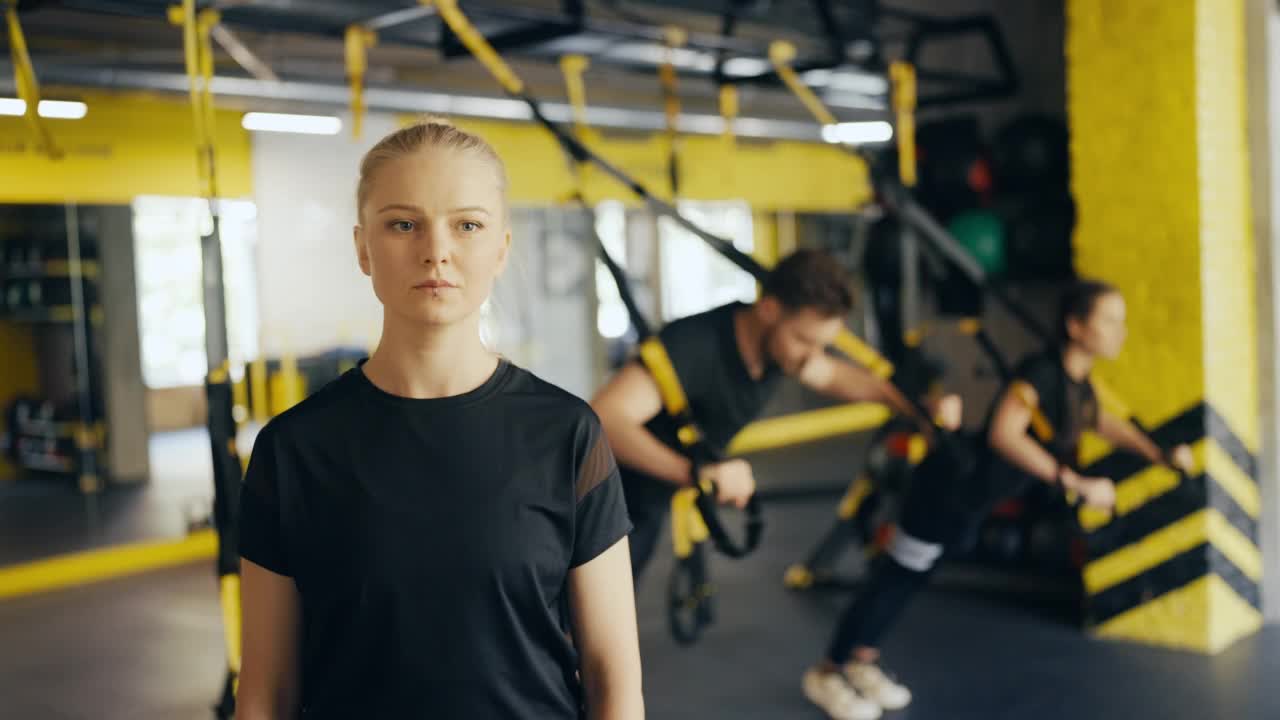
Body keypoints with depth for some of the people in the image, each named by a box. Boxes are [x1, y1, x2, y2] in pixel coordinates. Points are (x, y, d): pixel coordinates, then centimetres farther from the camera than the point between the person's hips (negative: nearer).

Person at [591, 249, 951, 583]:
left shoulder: (776, 339, -10)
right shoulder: (695, 343, -35)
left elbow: (833, 376, 12)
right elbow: (604, 417, -46)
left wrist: (915, 405, 1)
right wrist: (695, 471, -57)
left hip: (651, 501, 8)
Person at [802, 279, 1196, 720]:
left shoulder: (1079, 381, 1)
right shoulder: (1041, 372, -28)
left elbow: (1105, 422, 23)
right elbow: (1003, 434, -43)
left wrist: (1161, 456, 14)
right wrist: (1075, 484, -43)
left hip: (973, 496, 8)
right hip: (950, 484, -8)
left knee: (908, 576, 19)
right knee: (898, 574, 3)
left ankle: (862, 662, 36)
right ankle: (826, 673, 18)